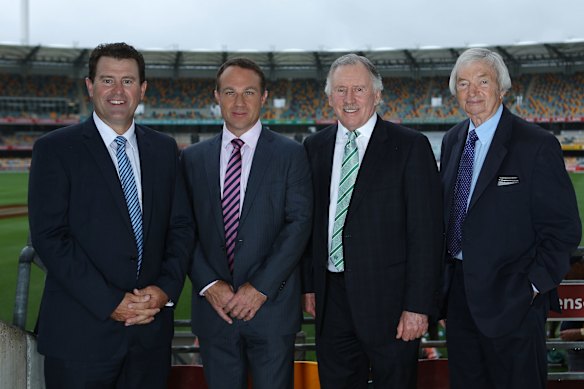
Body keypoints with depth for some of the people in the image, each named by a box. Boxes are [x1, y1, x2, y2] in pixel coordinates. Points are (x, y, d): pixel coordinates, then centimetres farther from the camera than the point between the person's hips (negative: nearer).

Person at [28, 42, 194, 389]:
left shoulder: (164, 149, 10)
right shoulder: (55, 149, -3)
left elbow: (181, 226, 9)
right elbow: (49, 236, -10)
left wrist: (166, 289, -7)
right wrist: (110, 302, -15)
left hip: (151, 329, 4)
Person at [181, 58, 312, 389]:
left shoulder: (290, 154, 0)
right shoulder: (194, 158, 8)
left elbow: (299, 223, -7)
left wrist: (260, 287, -13)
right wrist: (208, 285, -9)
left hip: (271, 306, -2)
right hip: (213, 309, 2)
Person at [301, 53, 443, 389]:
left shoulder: (411, 146, -6)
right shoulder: (315, 147, 9)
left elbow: (426, 231, -10)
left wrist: (418, 305, -14)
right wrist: (309, 284, 8)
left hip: (389, 298, -4)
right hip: (332, 298, 4)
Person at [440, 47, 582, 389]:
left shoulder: (537, 145, -12)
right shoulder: (453, 140, 9)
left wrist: (534, 286, -16)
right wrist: (445, 272, 8)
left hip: (511, 299, -6)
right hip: (459, 293, 6)